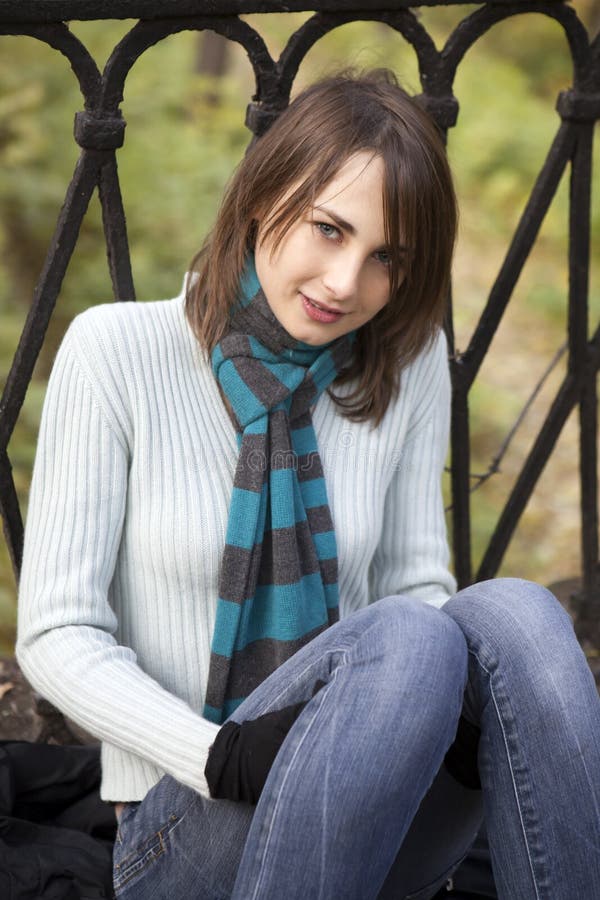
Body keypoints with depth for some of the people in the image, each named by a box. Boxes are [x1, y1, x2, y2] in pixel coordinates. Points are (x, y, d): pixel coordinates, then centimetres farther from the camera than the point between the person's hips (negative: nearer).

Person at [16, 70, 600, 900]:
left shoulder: (407, 359, 3)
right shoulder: (117, 351, -8)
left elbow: (416, 586, 7)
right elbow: (56, 636, -9)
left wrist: (456, 728, -16)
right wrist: (224, 756, -25)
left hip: (376, 825, 4)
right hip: (184, 829, -3)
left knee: (513, 614, -27)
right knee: (404, 643, -33)